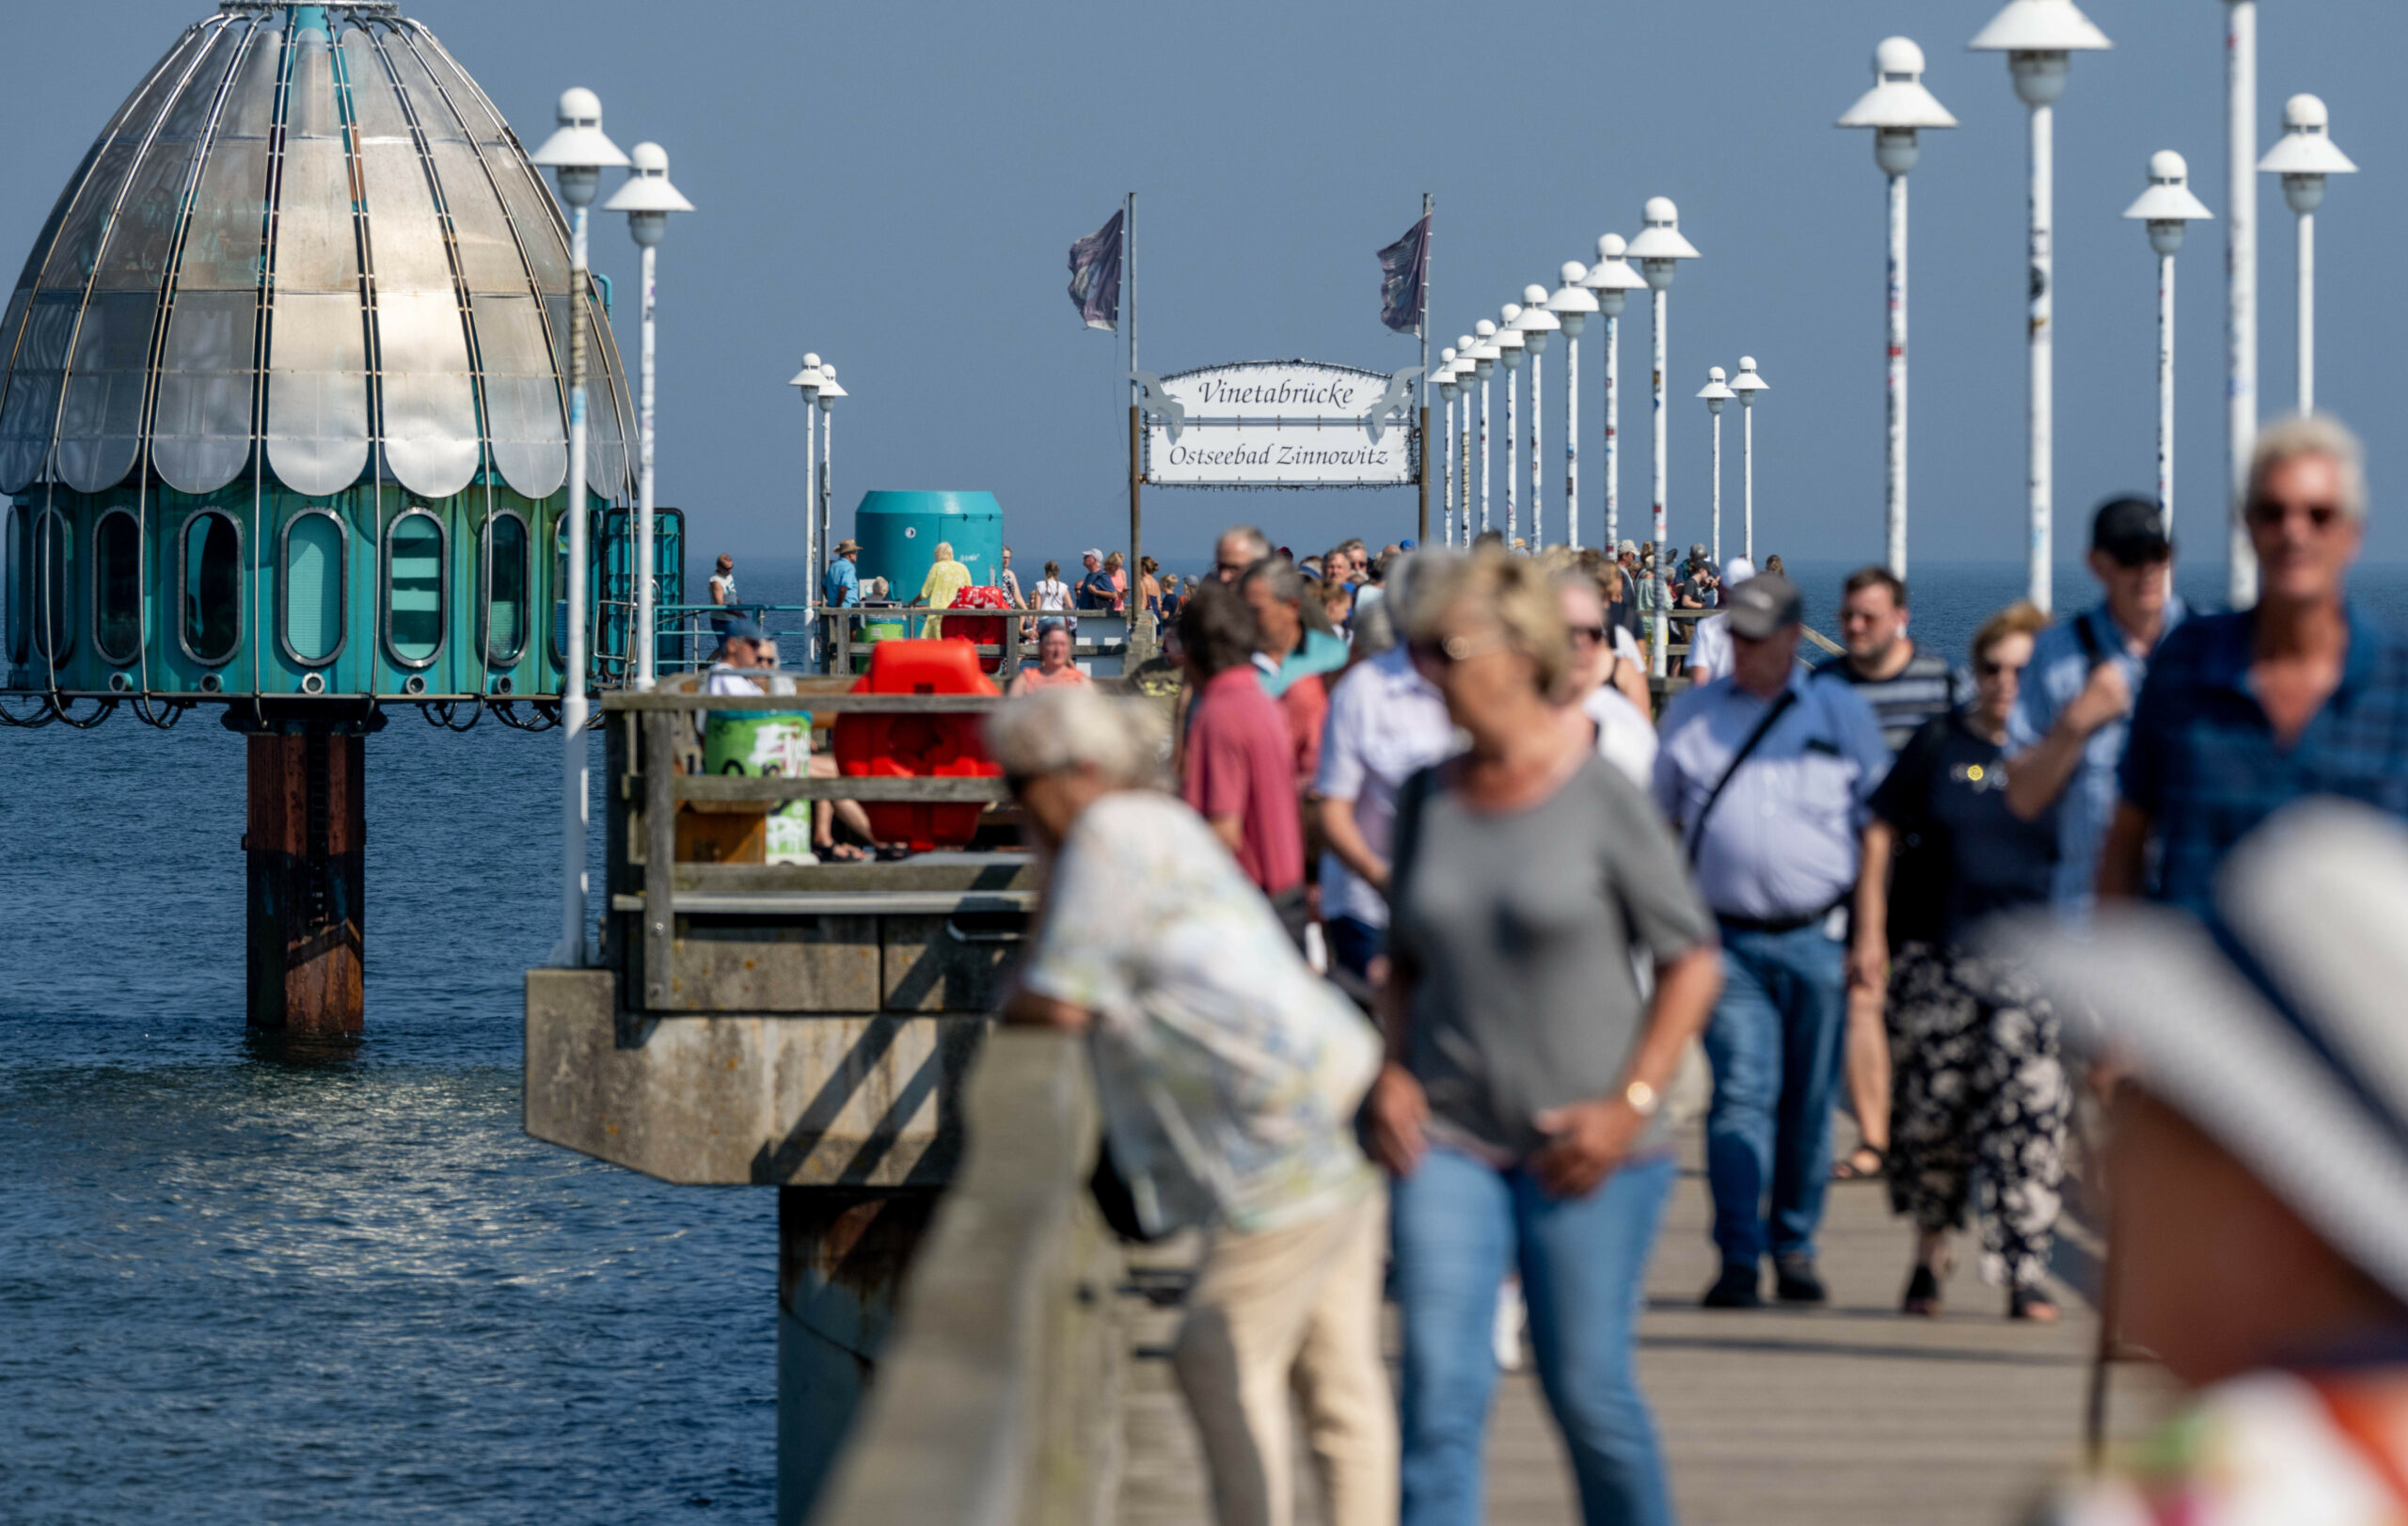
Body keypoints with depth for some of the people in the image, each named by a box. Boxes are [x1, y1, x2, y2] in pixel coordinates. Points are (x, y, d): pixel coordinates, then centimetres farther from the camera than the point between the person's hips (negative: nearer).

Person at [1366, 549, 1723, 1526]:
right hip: (1448, 1137, 3)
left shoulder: (1600, 796, -7)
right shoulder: (1428, 797, 6)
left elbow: (1692, 960, -2)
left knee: (1588, 1388, 2)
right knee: (1439, 1389, -7)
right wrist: (1393, 1071, 1)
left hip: (1578, 1149, -3)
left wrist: (1630, 1103, -10)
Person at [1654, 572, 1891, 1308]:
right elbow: (1657, 821, 15)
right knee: (1739, 1097, -10)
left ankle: (1795, 1248, 18)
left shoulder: (1842, 712, 7)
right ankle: (1739, 1260, -11)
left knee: (1809, 1104, 6)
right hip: (1729, 938, 0)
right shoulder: (1692, 715, 9)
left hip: (1818, 937, 0)